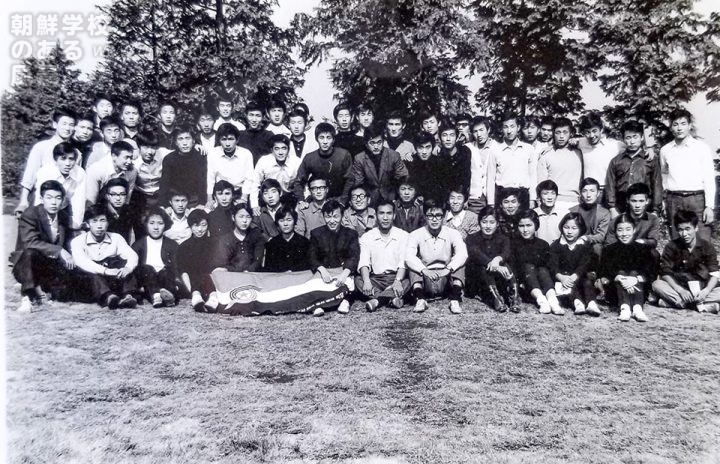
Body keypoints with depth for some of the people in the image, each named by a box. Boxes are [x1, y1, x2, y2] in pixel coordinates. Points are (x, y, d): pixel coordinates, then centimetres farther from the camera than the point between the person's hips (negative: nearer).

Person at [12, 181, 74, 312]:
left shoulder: (65, 216, 2)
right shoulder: (29, 214, -16)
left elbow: (65, 244, 11)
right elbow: (30, 242, -32)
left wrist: (67, 258, -8)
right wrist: (59, 251, -38)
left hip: (52, 265, 5)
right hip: (24, 266, -5)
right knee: (29, 253, -37)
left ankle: (38, 288, 5)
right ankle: (27, 296, -21)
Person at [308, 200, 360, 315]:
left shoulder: (351, 234, 6)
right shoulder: (316, 233, 10)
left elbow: (354, 256, -9)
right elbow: (312, 257, 0)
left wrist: (345, 273, -30)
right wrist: (322, 270, -23)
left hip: (344, 270, -1)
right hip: (324, 270, 1)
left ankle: (345, 300, -27)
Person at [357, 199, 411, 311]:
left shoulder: (403, 236, 4)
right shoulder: (366, 237, 7)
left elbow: (403, 263, -9)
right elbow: (364, 263, -7)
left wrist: (398, 281, -28)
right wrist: (366, 281, -27)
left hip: (396, 277, -1)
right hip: (375, 279, 1)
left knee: (409, 280, -31)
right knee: (358, 280, -27)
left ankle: (377, 300, -39)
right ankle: (392, 298, -39)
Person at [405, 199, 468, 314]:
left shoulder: (453, 233, -3)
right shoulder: (416, 235, -4)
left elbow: (463, 254, -21)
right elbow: (408, 256, -22)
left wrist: (448, 269, -38)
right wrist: (424, 270, -38)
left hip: (446, 280, 0)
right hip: (425, 280, 0)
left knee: (459, 261, -22)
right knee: (413, 264, -23)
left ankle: (455, 300, -29)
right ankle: (420, 299, -29)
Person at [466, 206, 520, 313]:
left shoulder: (503, 239, 10)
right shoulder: (472, 238, 4)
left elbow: (506, 252, -14)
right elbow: (475, 254, -19)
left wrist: (498, 259, -40)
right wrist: (493, 265, -37)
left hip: (500, 283, 1)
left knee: (505, 265, -28)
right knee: (482, 267, -31)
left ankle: (514, 297, -36)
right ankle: (496, 298, -43)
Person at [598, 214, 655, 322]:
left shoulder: (642, 249, 9)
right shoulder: (609, 249, 8)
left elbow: (649, 273, -6)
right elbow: (603, 275, -6)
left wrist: (636, 279, -27)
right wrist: (618, 278, -26)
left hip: (638, 290, 0)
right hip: (616, 292, 0)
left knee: (634, 273, -24)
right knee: (621, 273, -25)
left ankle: (638, 308, -45)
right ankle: (624, 307, -48)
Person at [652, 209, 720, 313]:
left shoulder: (707, 246, -4)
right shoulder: (671, 247, -6)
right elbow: (665, 273, -10)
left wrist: (706, 290, -27)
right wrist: (680, 291, -24)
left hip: (701, 290, 1)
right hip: (679, 288, -1)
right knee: (657, 284, -28)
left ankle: (674, 300, -30)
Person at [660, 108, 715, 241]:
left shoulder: (702, 148, 3)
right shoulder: (665, 150, 10)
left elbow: (709, 179, 0)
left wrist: (709, 206, -7)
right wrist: (662, 201, 10)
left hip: (697, 199, -2)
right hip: (673, 200, 2)